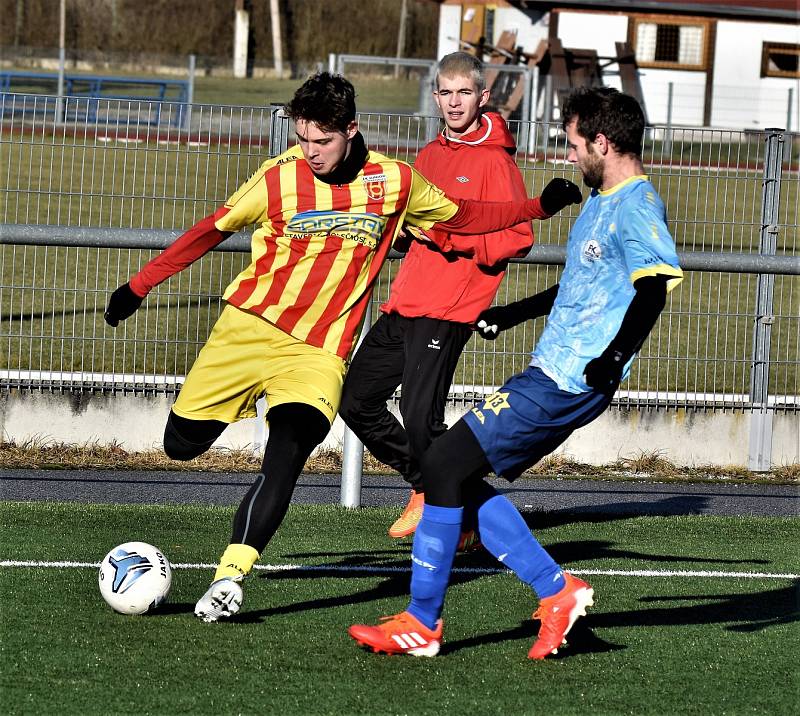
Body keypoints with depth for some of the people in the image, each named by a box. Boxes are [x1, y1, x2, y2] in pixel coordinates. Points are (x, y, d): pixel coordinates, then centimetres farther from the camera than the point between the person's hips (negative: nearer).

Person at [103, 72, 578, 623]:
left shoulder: (394, 181, 0)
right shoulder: (279, 178, -4)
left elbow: (460, 217, 16)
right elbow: (213, 230, 6)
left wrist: (536, 209, 9)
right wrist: (140, 286, 6)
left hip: (319, 351, -1)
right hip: (250, 325, 1)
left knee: (286, 457, -25)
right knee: (181, 444, 2)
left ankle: (231, 575, -26)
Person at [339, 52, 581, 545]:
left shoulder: (494, 160, -7)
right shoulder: (431, 155, 17)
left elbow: (517, 240, -13)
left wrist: (457, 237, -21)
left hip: (448, 311, -8)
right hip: (404, 303, 8)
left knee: (421, 419, -17)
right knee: (356, 401, 8)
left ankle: (469, 514, 0)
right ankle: (424, 491, 23)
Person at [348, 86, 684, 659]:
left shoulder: (636, 205, -13)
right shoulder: (603, 199, 19)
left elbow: (658, 282, -29)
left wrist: (614, 355, -40)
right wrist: (512, 314, 40)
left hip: (564, 385, -10)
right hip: (554, 374, 10)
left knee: (443, 466, -10)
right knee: (458, 476, 8)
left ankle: (422, 622, -3)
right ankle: (557, 590, 9)